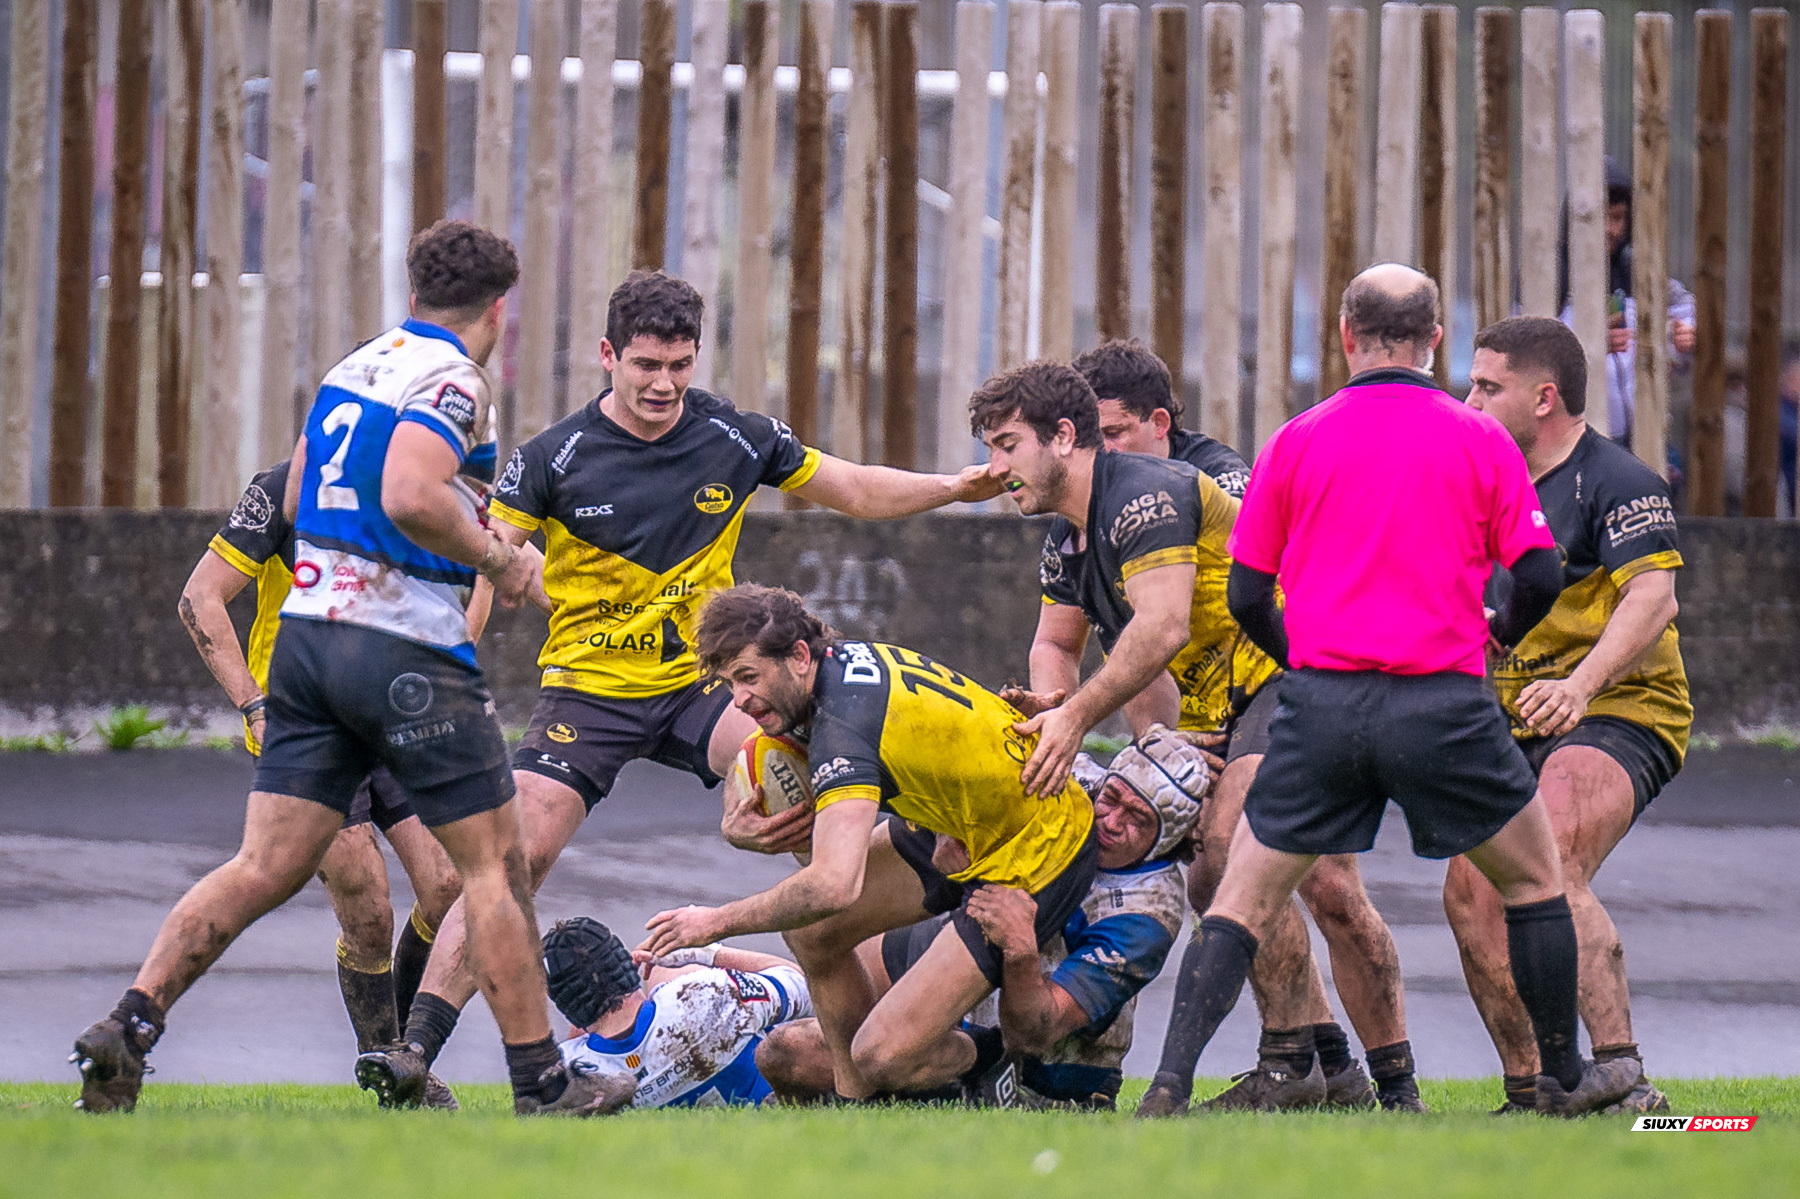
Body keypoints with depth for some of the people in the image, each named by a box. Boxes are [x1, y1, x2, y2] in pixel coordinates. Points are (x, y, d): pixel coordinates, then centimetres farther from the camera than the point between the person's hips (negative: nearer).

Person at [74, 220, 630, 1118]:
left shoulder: (355, 367, 15)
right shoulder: (451, 379, -10)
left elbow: (297, 501, 22)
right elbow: (411, 496, -25)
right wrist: (498, 559, -10)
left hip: (308, 632, 7)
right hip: (406, 650, -7)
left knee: (265, 869, 4)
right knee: (493, 863, 2)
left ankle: (128, 1025, -8)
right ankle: (540, 1083, 4)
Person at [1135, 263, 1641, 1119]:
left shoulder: (1296, 442, 4)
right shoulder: (1479, 439, 2)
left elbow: (1247, 596, 6)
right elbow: (1538, 576, 0)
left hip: (1320, 701, 1)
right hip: (1441, 702, -1)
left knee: (1242, 902, 7)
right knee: (1535, 879, 19)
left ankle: (1171, 1080, -7)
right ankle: (1563, 1076, 23)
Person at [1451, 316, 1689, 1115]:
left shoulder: (1614, 482, -11)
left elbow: (1653, 600, -24)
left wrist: (1582, 683, -38)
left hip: (1615, 717, -9)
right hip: (1516, 731, 9)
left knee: (1549, 870, -29)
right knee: (1472, 892, -4)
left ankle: (1623, 1079, -35)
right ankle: (1528, 1094, 6)